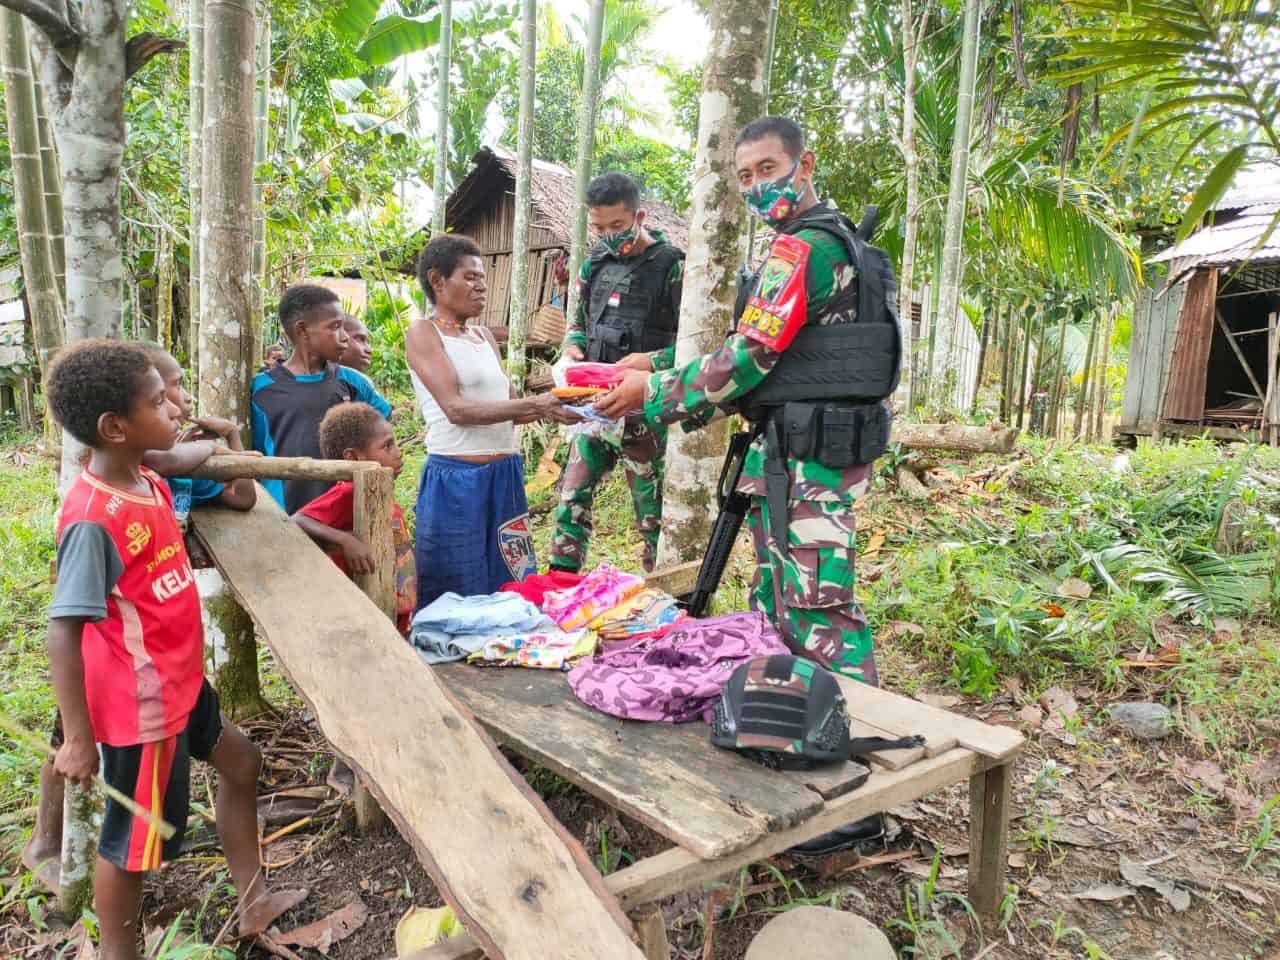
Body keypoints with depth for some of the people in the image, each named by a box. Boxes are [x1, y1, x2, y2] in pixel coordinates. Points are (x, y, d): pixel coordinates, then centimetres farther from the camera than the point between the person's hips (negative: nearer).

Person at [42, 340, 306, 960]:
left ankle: (253, 903, 41)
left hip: (177, 682, 10)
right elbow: (62, 632, -25)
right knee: (137, 834, 10)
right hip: (139, 702, -10)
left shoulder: (149, 483, -1)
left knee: (239, 763, 23)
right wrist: (77, 738, -21)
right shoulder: (93, 519, -27)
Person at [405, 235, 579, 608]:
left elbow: (509, 407, 14)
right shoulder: (423, 333, -4)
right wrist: (533, 404, -21)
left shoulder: (485, 336, 16)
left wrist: (551, 410, -5)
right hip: (455, 479, -7)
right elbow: (457, 409, -16)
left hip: (505, 475, 7)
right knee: (458, 598, 4)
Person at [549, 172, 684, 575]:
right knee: (572, 496, 8)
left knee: (651, 510, 2)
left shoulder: (672, 266, -8)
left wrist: (653, 361, -24)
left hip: (645, 410, -6)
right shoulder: (595, 263, 11)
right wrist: (572, 346, 1)